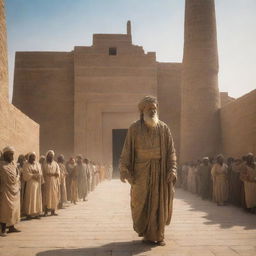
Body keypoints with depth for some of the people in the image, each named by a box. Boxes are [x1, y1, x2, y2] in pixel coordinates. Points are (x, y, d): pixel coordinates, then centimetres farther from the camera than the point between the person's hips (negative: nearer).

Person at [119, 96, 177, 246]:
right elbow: (127, 150, -1)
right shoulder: (135, 128, 3)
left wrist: (172, 169, -7)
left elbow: (171, 151, 4)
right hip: (141, 171, -1)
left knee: (159, 203, 3)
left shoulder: (164, 128, 7)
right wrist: (124, 170, -8)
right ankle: (146, 232, 20)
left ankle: (158, 235, 15)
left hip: (160, 171, 1)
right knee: (141, 202, 2)